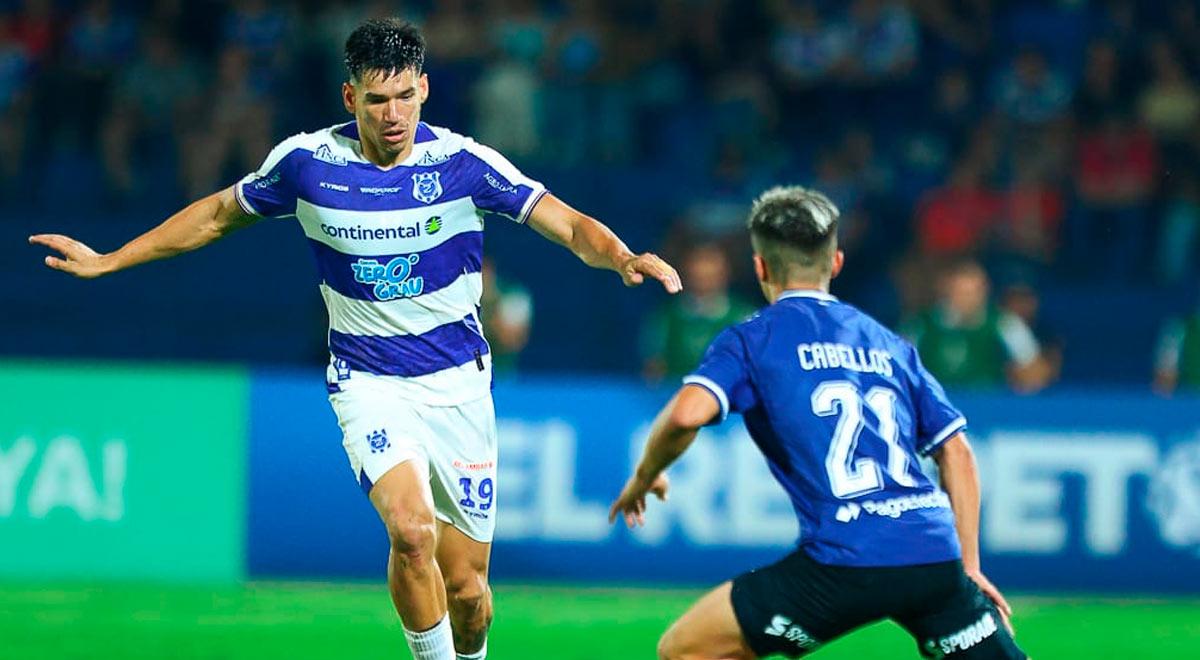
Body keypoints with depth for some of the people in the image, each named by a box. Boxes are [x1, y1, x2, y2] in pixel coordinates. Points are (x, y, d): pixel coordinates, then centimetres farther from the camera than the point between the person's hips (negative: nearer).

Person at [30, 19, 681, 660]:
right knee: (411, 529, -28)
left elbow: (567, 224, -14)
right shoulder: (305, 161, -5)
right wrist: (107, 261, 13)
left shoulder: (463, 163, -9)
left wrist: (621, 258, -36)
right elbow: (218, 214, 12)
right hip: (367, 383, 0)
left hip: (456, 383, 1)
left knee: (465, 589, 2)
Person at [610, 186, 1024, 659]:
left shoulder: (751, 339, 9)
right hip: (935, 554, 4)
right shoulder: (889, 344, 23)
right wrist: (968, 565, 23)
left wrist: (643, 478, 9)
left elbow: (687, 414, -9)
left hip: (845, 559, -4)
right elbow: (956, 450, 21)